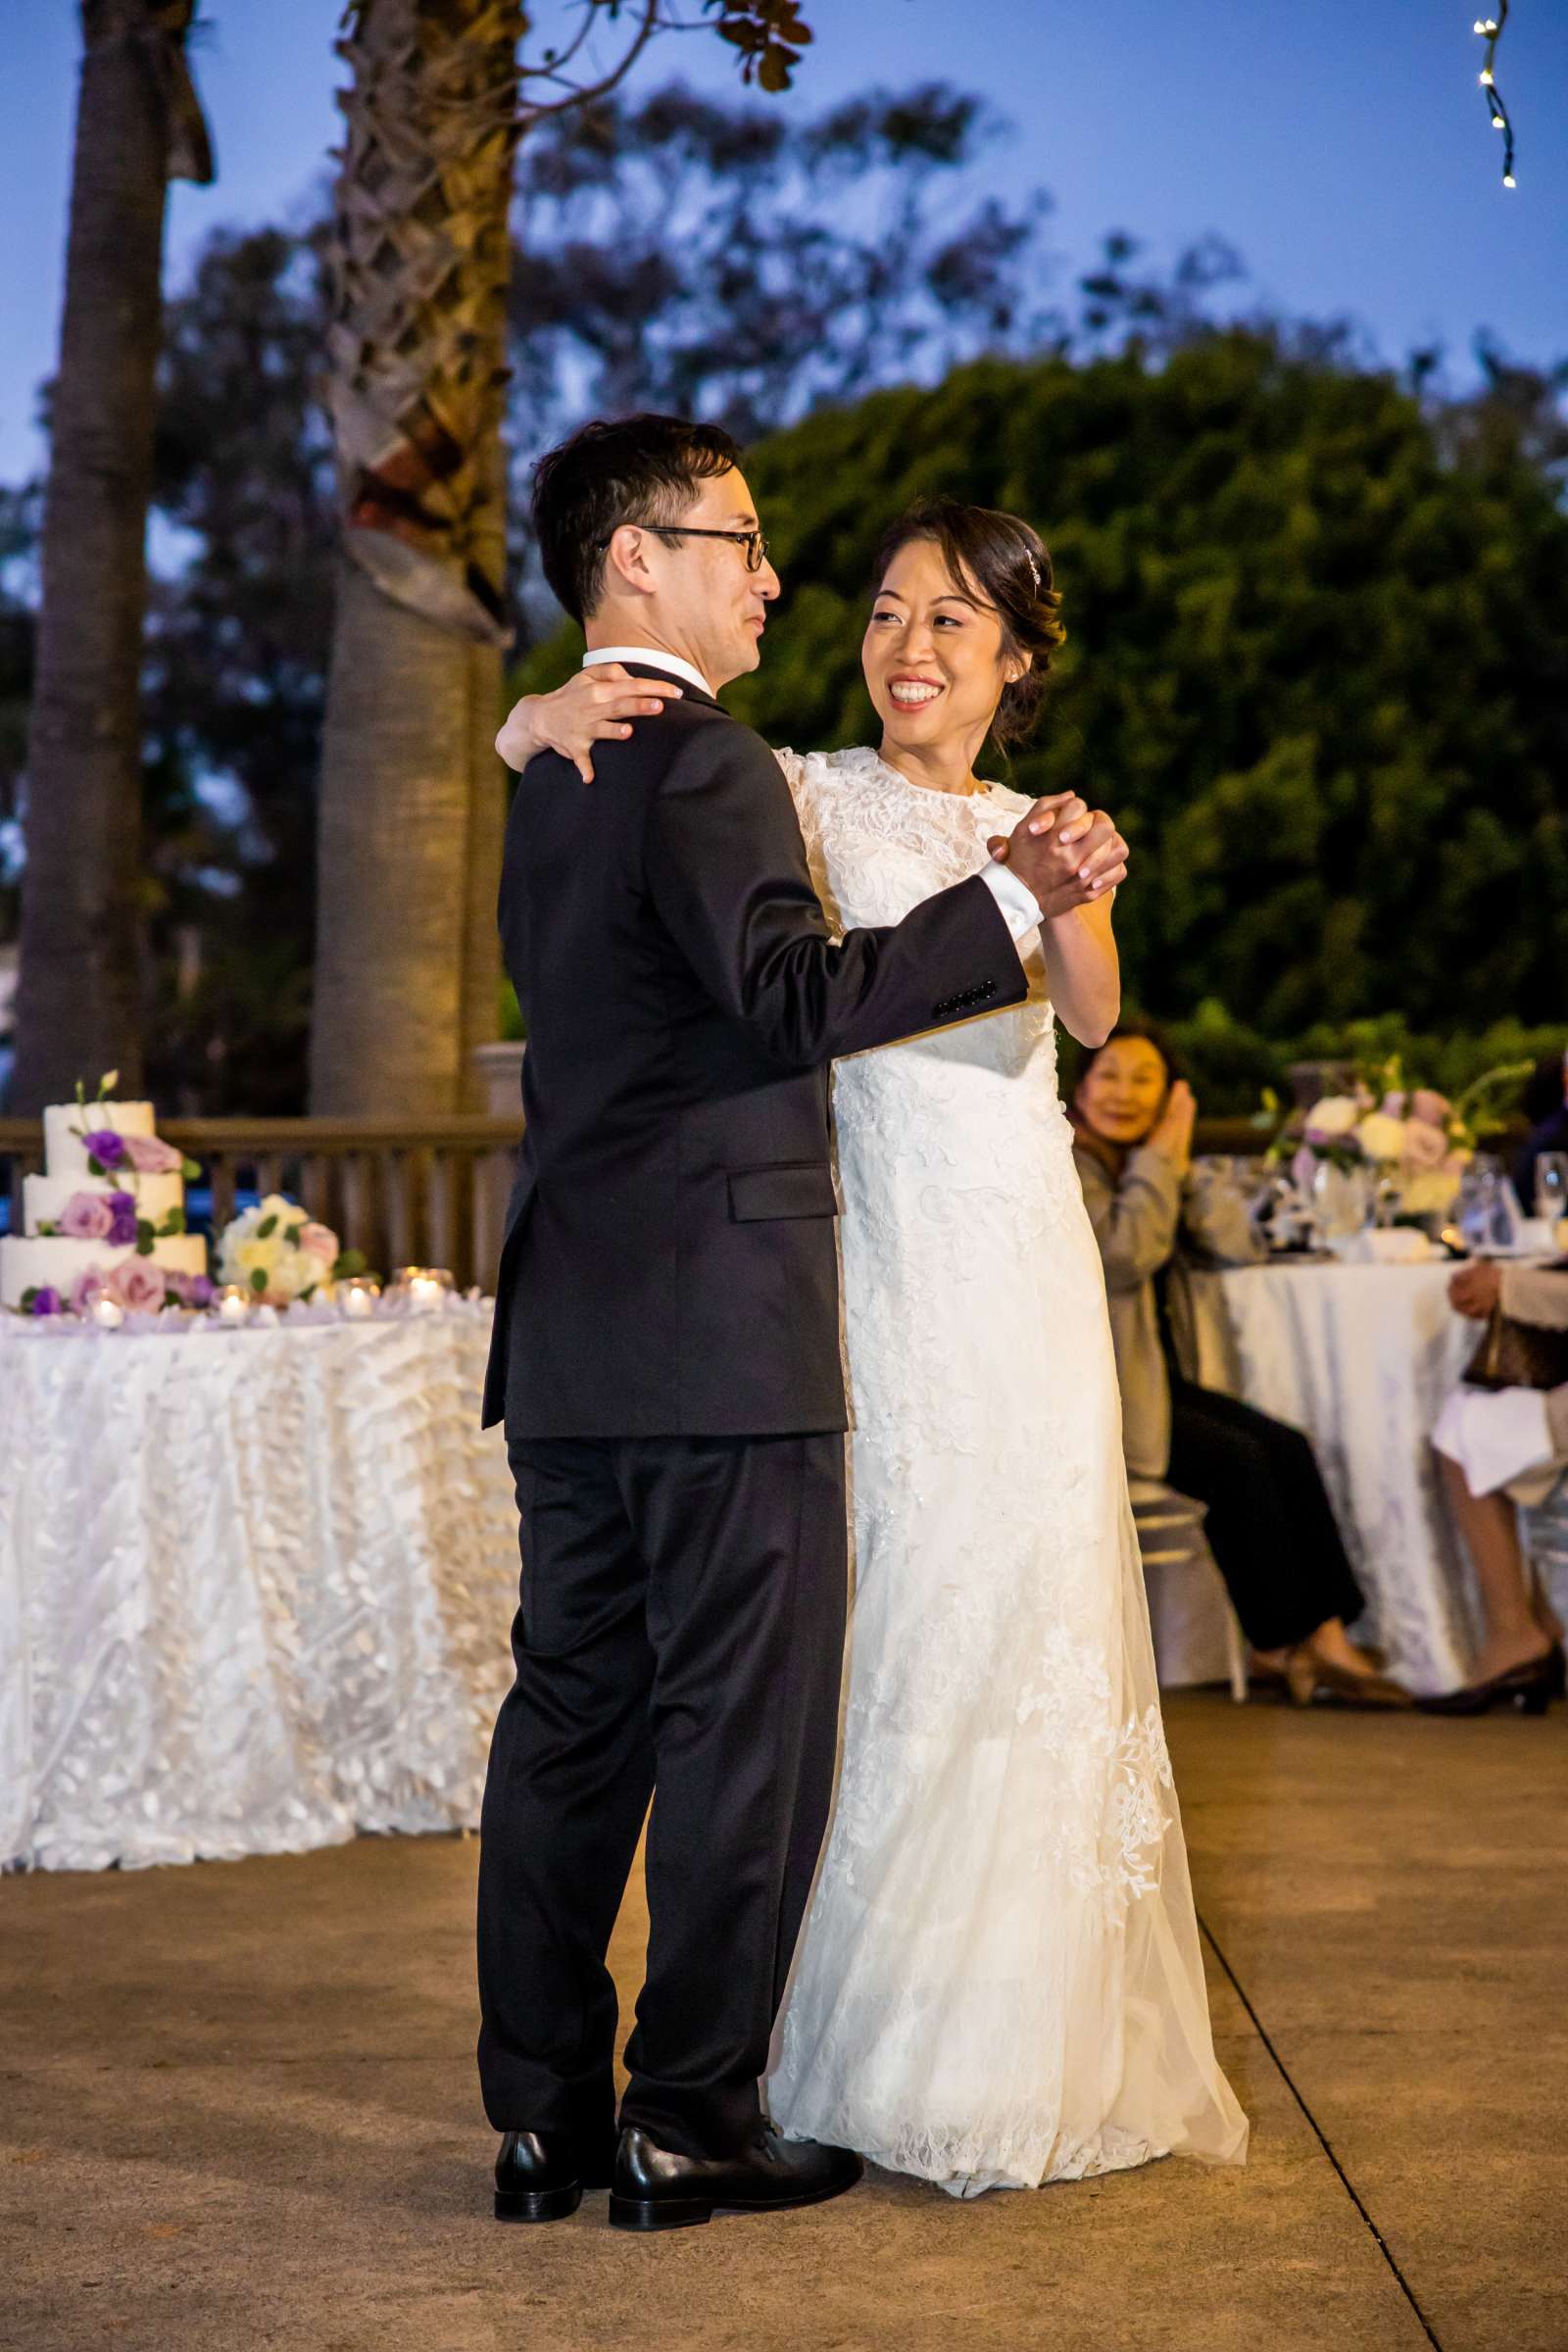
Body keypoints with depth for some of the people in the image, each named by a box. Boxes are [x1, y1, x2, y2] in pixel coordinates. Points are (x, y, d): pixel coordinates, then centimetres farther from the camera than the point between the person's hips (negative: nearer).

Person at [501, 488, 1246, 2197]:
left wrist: (1068, 904, -28)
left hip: (1025, 1269, 3)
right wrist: (567, 708, -23)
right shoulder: (807, 800, 4)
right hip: (879, 1263, -3)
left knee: (1038, 1628, 5)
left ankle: (1037, 2048, 18)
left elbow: (1089, 1015, -7)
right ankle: (873, 2051, 9)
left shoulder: (1041, 831, 14)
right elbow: (526, 736, 0)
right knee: (888, 1628, -4)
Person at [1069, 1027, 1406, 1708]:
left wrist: (1181, 1162, -1)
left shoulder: (1148, 1164, 16)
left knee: (1288, 1449, -12)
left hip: (1153, 1378, 8)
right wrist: (1158, 1158, -12)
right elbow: (1126, 1254, -22)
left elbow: (1241, 1247, 7)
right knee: (1238, 1461, -21)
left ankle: (1326, 1639, -15)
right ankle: (1278, 1644, -9)